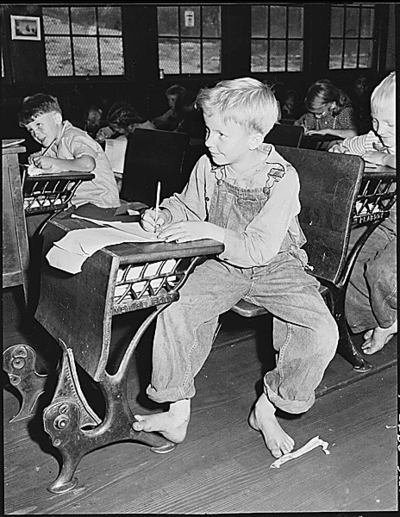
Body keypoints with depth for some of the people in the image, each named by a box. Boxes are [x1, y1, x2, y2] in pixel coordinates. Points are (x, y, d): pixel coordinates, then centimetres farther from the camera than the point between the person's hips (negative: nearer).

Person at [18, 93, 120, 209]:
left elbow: (88, 164, -34)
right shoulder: (54, 143, 12)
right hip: (76, 201, 8)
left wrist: (52, 162, -28)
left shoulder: (73, 136, -15)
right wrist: (36, 159, 0)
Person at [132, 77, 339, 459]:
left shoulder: (282, 178, -19)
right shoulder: (207, 167, -6)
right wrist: (164, 215, -6)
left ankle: (268, 407, 1)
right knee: (175, 310, -22)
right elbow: (186, 205, 15)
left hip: (276, 266, -2)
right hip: (223, 264, 3)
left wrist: (211, 232, -34)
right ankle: (178, 412, -5)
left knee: (322, 333, -23)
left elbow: (260, 249, -23)